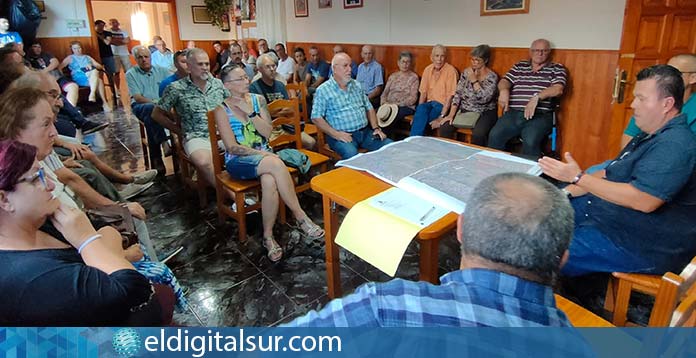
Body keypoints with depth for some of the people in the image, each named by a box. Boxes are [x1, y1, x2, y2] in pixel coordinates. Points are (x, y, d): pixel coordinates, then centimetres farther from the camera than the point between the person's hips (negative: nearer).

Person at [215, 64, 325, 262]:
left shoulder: (258, 99, 8)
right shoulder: (222, 110, -3)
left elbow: (267, 132, -1)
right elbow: (233, 147, -9)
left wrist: (250, 112, -12)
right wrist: (261, 154, -18)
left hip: (264, 155, 3)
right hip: (238, 161, -3)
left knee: (269, 182, -35)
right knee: (276, 164, -35)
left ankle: (268, 236, -20)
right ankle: (300, 216, -25)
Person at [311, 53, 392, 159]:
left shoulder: (356, 85, 17)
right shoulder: (323, 90, -1)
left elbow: (369, 108, 21)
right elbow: (316, 117, -7)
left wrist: (376, 128, 6)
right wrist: (336, 134, -16)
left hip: (365, 132, 6)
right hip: (343, 135, -5)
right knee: (351, 154, -38)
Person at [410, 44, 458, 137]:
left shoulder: (451, 70, -9)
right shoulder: (427, 69, 8)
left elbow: (450, 96, -13)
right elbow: (423, 92, 9)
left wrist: (441, 117, -21)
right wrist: (418, 111, -6)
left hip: (443, 105, -4)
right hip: (430, 103, 4)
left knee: (420, 118, -29)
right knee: (421, 109, -29)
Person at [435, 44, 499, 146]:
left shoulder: (492, 77, -7)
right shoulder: (466, 72, 6)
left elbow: (485, 98, -20)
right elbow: (457, 94, 2)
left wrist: (474, 80, -17)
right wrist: (451, 114, -8)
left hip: (485, 113, -4)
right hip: (465, 110, 4)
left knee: (478, 134, -34)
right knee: (444, 127, -18)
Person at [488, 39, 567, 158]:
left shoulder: (557, 69, 13)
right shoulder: (519, 66, 22)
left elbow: (558, 89, -3)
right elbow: (504, 81, 15)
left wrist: (536, 97, -18)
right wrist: (504, 90, -10)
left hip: (539, 115, -2)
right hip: (513, 113, 3)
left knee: (530, 142, -32)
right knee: (494, 136, -24)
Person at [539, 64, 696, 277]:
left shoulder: (675, 145, -23)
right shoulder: (650, 136, 13)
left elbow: (643, 201, -32)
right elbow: (610, 175, 16)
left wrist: (578, 178, -29)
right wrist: (565, 193, 3)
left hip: (642, 246, -11)